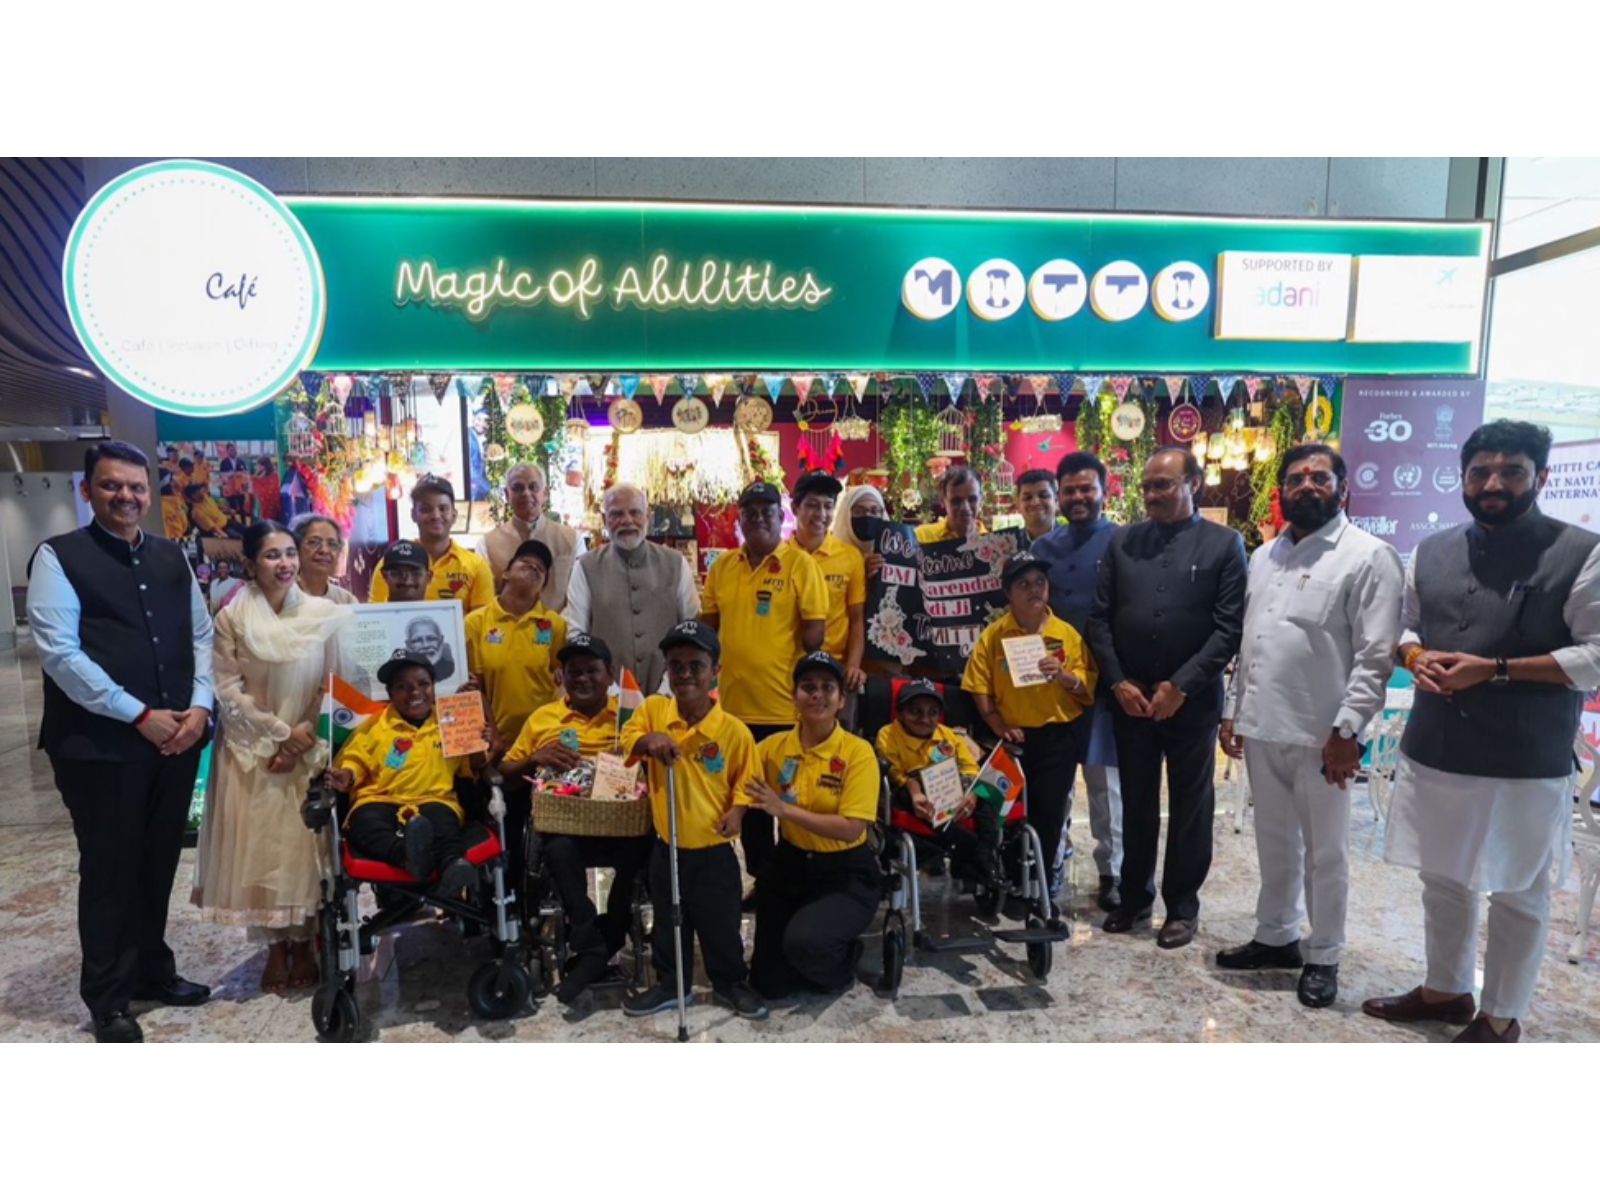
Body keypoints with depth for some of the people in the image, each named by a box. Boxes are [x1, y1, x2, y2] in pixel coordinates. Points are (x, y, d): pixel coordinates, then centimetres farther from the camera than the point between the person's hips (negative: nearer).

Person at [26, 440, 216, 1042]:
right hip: (101, 742, -5)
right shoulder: (59, 557, -5)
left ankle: (152, 970, 34)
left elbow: (201, 635, 11)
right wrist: (140, 716, -15)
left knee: (158, 862, 16)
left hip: (178, 736, 5)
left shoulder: (172, 556, 11)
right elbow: (60, 654, -13)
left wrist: (199, 707, -4)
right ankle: (109, 998, 25)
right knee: (109, 870, 7)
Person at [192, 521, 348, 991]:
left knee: (306, 843, 3)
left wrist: (305, 741, -10)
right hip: (253, 750, 0)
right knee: (261, 845, 3)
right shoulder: (231, 618, -4)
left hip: (312, 750, 0)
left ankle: (303, 944, 18)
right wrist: (279, 733, -12)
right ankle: (276, 948, 17)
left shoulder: (325, 613, -3)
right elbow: (227, 691, -6)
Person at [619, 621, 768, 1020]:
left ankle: (730, 983, 35)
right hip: (666, 848, 3)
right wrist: (648, 740, -27)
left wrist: (737, 810, -22)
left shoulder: (734, 730, -13)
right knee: (667, 924, 20)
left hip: (713, 852, -3)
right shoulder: (654, 709, -6)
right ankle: (669, 983, 40)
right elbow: (627, 738, -6)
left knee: (721, 925, 13)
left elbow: (745, 781, -4)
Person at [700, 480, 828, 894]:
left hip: (785, 704, -5)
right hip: (735, 702, 5)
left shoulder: (801, 564, -6)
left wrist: (799, 680, -10)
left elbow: (815, 629, -8)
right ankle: (759, 876, 31)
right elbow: (708, 624, 14)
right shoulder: (722, 566, 8)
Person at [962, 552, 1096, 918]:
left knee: (1049, 814, 3)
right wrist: (996, 723, -12)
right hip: (1013, 736, 0)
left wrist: (1063, 675, -18)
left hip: (1058, 736, 0)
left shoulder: (1067, 634, 1)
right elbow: (979, 686, -3)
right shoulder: (993, 635, 0)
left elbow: (1088, 689, 0)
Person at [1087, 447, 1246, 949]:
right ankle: (1135, 897, 29)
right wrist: (1118, 682, -5)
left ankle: (1182, 905, 25)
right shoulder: (1121, 542, 6)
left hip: (1192, 699, -2)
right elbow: (1100, 617, 4)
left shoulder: (1224, 544, -2)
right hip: (1130, 696, 2)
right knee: (1136, 803, 13)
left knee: (1189, 806, 10)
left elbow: (1229, 627, -7)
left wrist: (1180, 686, -13)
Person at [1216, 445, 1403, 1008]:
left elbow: (1376, 655, -13)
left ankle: (1322, 957, 25)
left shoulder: (1369, 556, -8)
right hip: (1261, 727, 6)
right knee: (1275, 843, 18)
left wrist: (1347, 731, -17)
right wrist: (1233, 710, 12)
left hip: (1321, 734, -6)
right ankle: (1275, 937, 34)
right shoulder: (1263, 556, 13)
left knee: (1325, 853, 9)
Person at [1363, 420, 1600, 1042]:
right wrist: (1415, 656, -5)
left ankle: (1501, 1017, 28)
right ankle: (1444, 991, 36)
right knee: (1442, 881, 18)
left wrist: (1495, 669, -20)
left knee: (1518, 897, 11)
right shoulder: (1430, 552, 7)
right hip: (1433, 754, 5)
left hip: (1526, 765, -5)